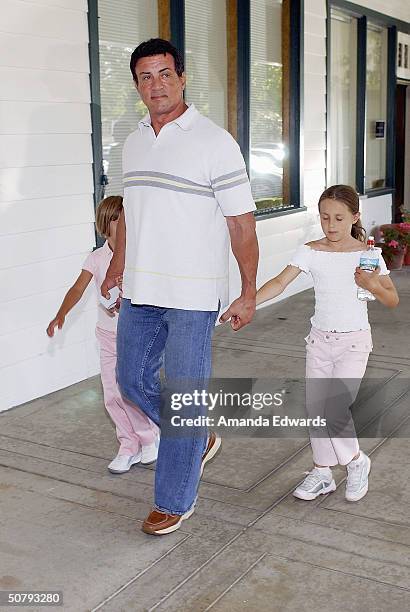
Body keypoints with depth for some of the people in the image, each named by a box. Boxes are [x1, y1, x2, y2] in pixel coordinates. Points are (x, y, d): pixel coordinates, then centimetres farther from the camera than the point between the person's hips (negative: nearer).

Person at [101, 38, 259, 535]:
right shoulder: (133, 144, 10)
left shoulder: (214, 143, -9)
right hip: (140, 291, 7)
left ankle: (176, 500, 18)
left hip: (193, 296, -6)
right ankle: (199, 439, 37)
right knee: (133, 380, 14)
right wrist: (116, 268, 21)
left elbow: (241, 223, -10)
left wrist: (248, 293, -11)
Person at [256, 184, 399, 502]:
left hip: (354, 341, -3)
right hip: (320, 339, 3)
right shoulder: (310, 252, -2)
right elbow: (280, 282, -14)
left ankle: (357, 462, 13)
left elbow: (393, 300, -1)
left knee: (335, 409, -14)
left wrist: (372, 285, -22)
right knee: (314, 407, 4)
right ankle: (322, 472, 21)